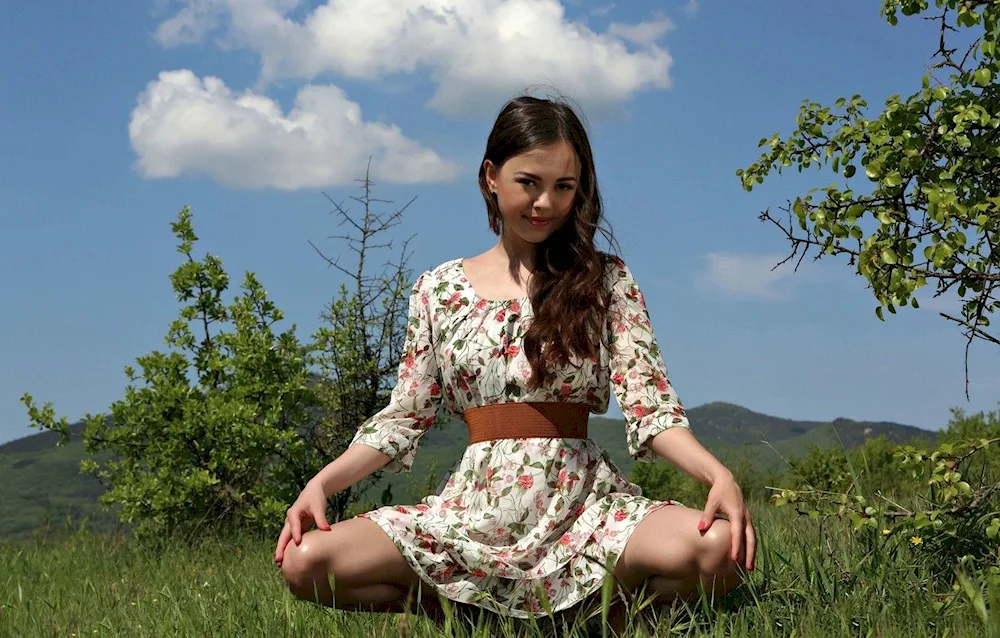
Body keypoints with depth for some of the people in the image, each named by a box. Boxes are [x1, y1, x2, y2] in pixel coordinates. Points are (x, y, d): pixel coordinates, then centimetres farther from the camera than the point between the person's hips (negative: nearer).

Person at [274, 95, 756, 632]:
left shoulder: (605, 279, 5)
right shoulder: (438, 289, 9)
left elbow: (649, 407, -3)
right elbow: (404, 417, 11)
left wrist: (717, 472, -21)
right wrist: (321, 483, -4)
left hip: (586, 503, -1)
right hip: (473, 506, 1)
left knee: (721, 549, -31)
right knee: (305, 559, -21)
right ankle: (457, 615, 2)